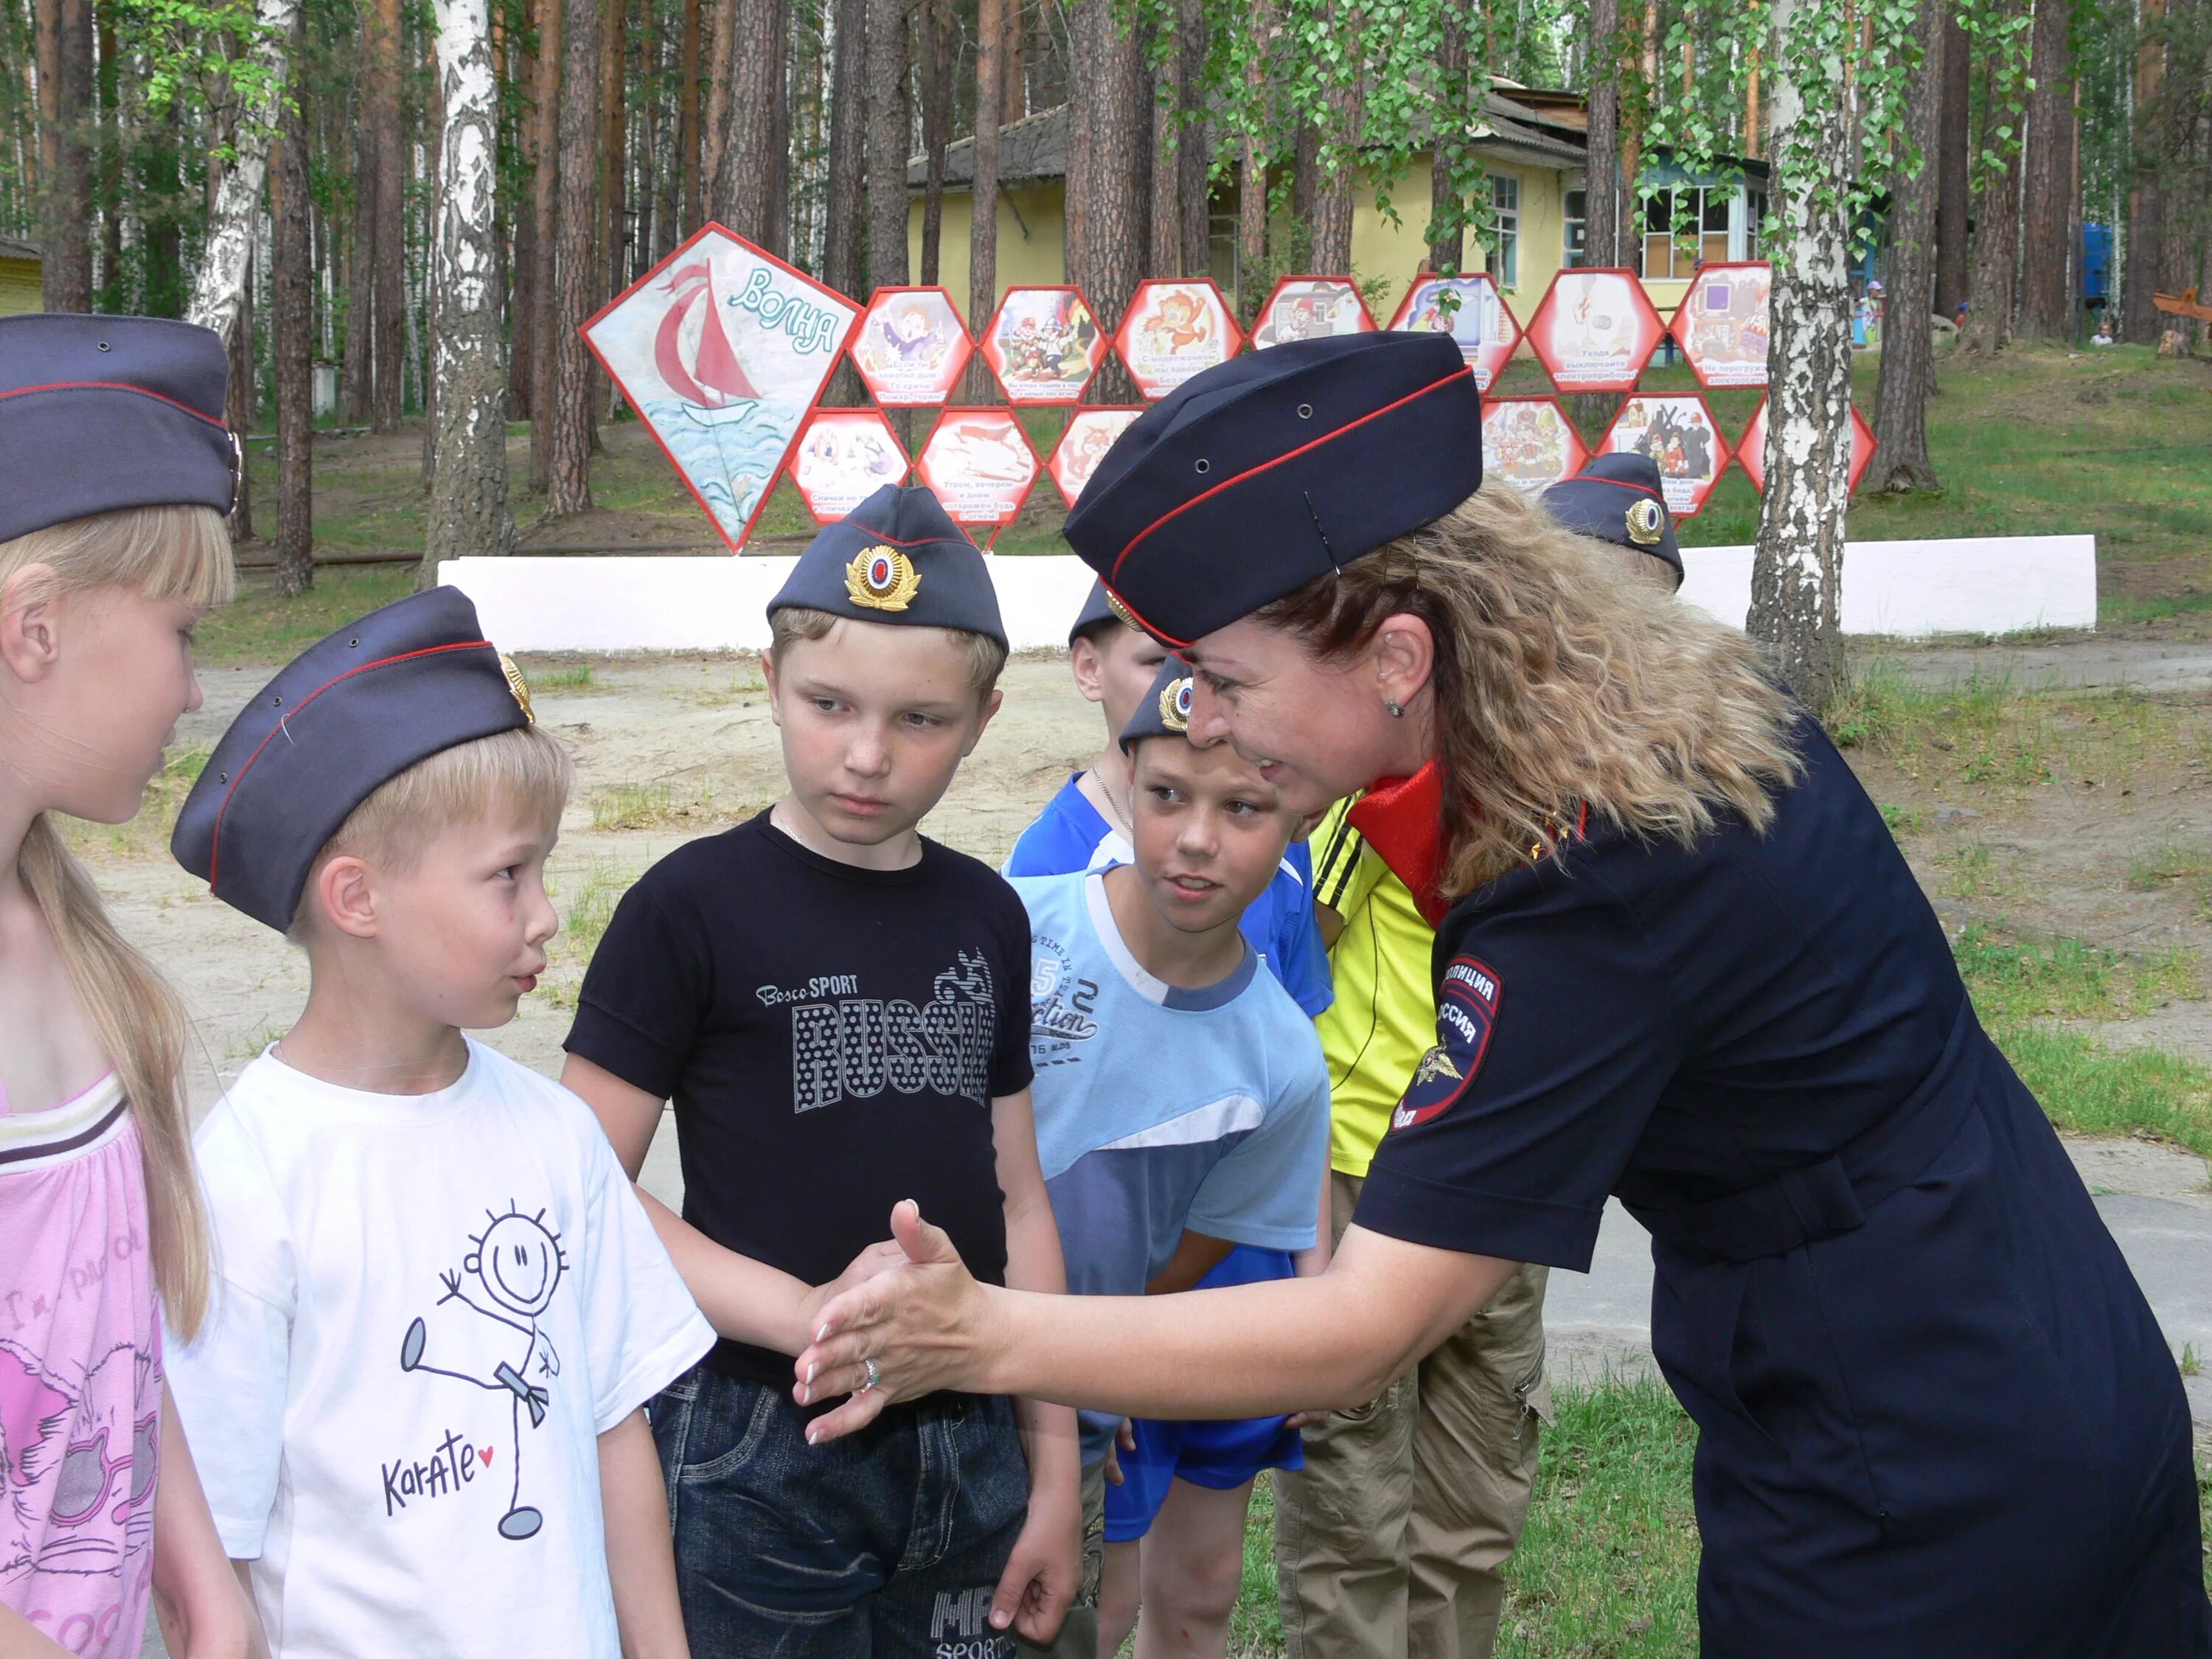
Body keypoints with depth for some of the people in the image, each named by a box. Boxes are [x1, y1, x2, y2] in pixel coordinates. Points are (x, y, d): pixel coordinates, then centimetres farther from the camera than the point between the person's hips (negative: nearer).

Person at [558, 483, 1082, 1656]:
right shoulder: (694, 908, -9)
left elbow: (1016, 1200, 10)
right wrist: (809, 1314, -21)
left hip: (965, 1449, 5)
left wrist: (1053, 1462, 10)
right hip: (758, 1456, -4)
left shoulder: (986, 918, 6)